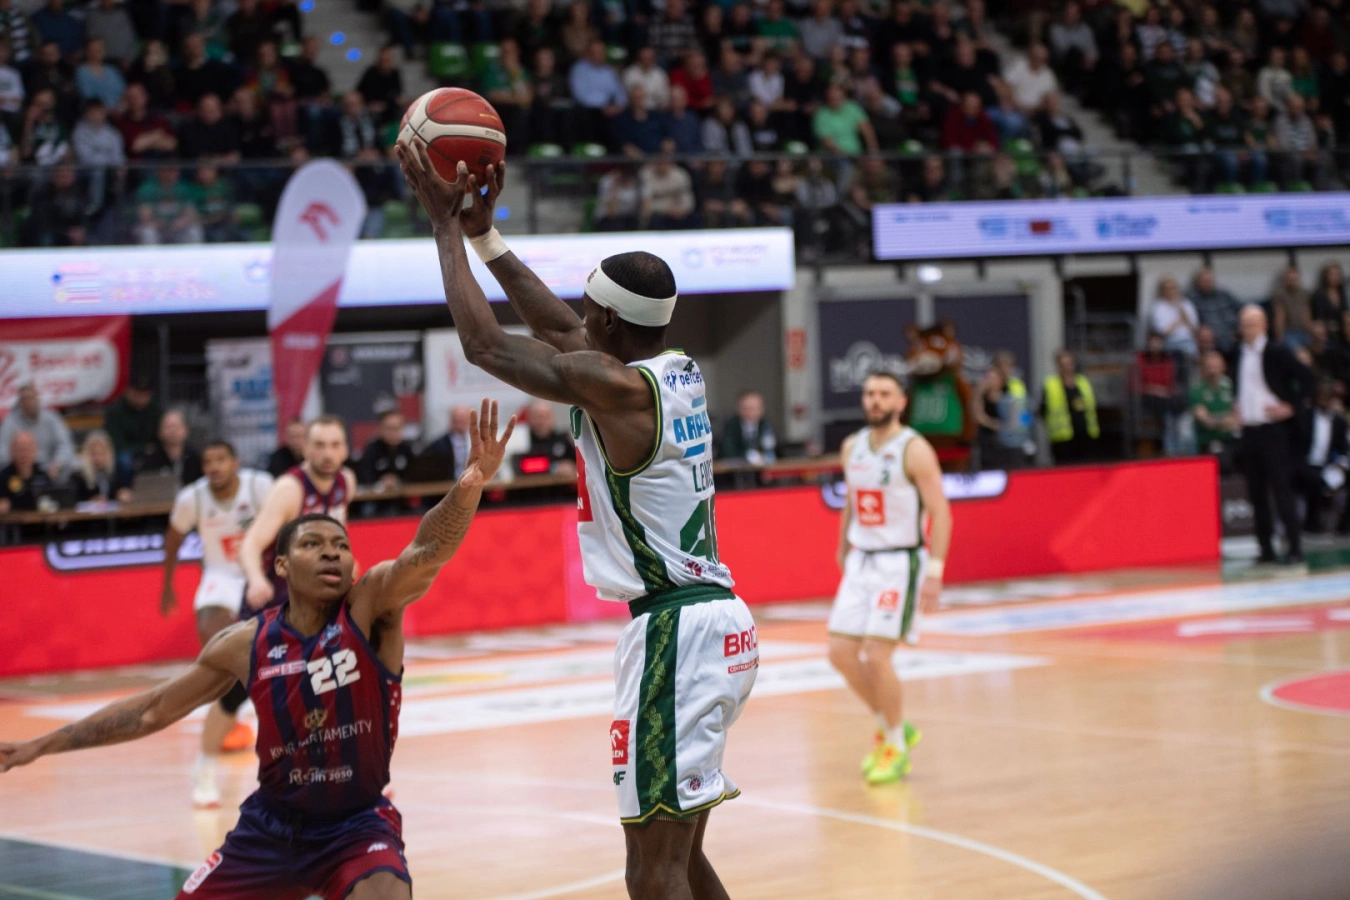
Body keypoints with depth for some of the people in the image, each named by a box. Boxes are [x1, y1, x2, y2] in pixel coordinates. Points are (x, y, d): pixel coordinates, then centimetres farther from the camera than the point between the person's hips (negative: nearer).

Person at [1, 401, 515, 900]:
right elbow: (154, 710, 8)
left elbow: (426, 554, -34)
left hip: (358, 826, -3)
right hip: (272, 826, 4)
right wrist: (44, 745, 11)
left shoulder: (372, 608, -13)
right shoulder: (246, 645, -5)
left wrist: (467, 490, -55)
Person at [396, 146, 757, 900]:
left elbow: (485, 342, -6)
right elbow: (560, 330, 25)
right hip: (718, 618, 10)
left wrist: (449, 227, 5)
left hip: (674, 631, -10)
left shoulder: (614, 385, -13)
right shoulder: (682, 372, 11)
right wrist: (485, 232, 28)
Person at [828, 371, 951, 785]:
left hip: (900, 563, -7)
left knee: (877, 655, -12)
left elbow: (940, 512, -13)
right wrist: (843, 553, 20)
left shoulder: (914, 450, -12)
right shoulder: (852, 448, 8)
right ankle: (890, 727, 21)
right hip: (861, 562, 7)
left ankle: (897, 749, 6)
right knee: (841, 652, 1)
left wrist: (935, 571, -20)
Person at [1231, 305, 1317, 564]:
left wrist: (1290, 406, -14)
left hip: (1274, 431, -7)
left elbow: (1309, 378, -11)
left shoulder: (1277, 352, -8)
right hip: (1249, 432, 7)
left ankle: (1295, 548, -5)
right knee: (1256, 492, 7)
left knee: (1282, 489, -7)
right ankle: (1266, 548, 13)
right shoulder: (1239, 355, 12)